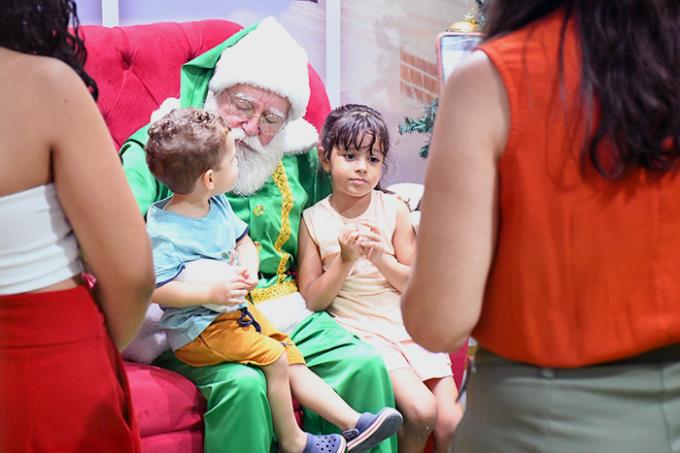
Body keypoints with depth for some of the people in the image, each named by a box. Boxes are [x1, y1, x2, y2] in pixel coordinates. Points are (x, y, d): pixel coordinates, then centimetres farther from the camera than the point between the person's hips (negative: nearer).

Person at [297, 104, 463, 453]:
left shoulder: (394, 209, 4)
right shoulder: (314, 220, 0)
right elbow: (312, 301, -2)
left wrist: (380, 258, -14)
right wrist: (345, 260, -15)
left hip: (409, 325, 3)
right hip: (361, 331, -3)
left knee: (450, 423, -10)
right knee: (421, 410, -22)